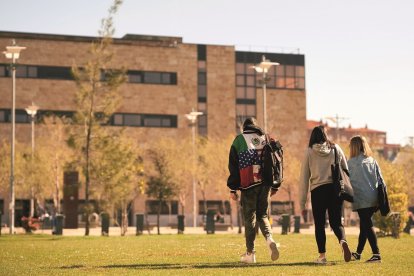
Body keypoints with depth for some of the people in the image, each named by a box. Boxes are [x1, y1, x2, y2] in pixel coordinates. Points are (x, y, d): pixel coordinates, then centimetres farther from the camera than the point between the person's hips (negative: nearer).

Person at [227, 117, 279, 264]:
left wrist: (233, 189, 0)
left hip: (249, 185, -3)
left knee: (249, 218, 3)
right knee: (262, 215, 14)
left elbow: (233, 166, -1)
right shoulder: (266, 139, 12)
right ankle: (269, 239, -13)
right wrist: (274, 186, 13)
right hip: (265, 184, 3)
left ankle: (250, 253, 5)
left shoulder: (239, 140, 3)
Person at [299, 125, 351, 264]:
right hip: (336, 189, 2)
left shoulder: (309, 152, 2)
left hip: (318, 190, -2)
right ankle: (343, 241, -19)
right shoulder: (336, 148, 7)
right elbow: (346, 170, 7)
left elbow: (304, 178, 3)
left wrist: (302, 203, 6)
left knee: (319, 224, 9)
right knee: (336, 222, 10)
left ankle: (322, 255, 8)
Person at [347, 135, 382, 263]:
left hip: (361, 199, -6)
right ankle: (358, 253, 27)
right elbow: (380, 179, 10)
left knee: (367, 225, -6)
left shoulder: (352, 162, -5)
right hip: (374, 199, 6)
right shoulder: (372, 161, 12)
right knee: (364, 225, 16)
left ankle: (376, 254, -15)